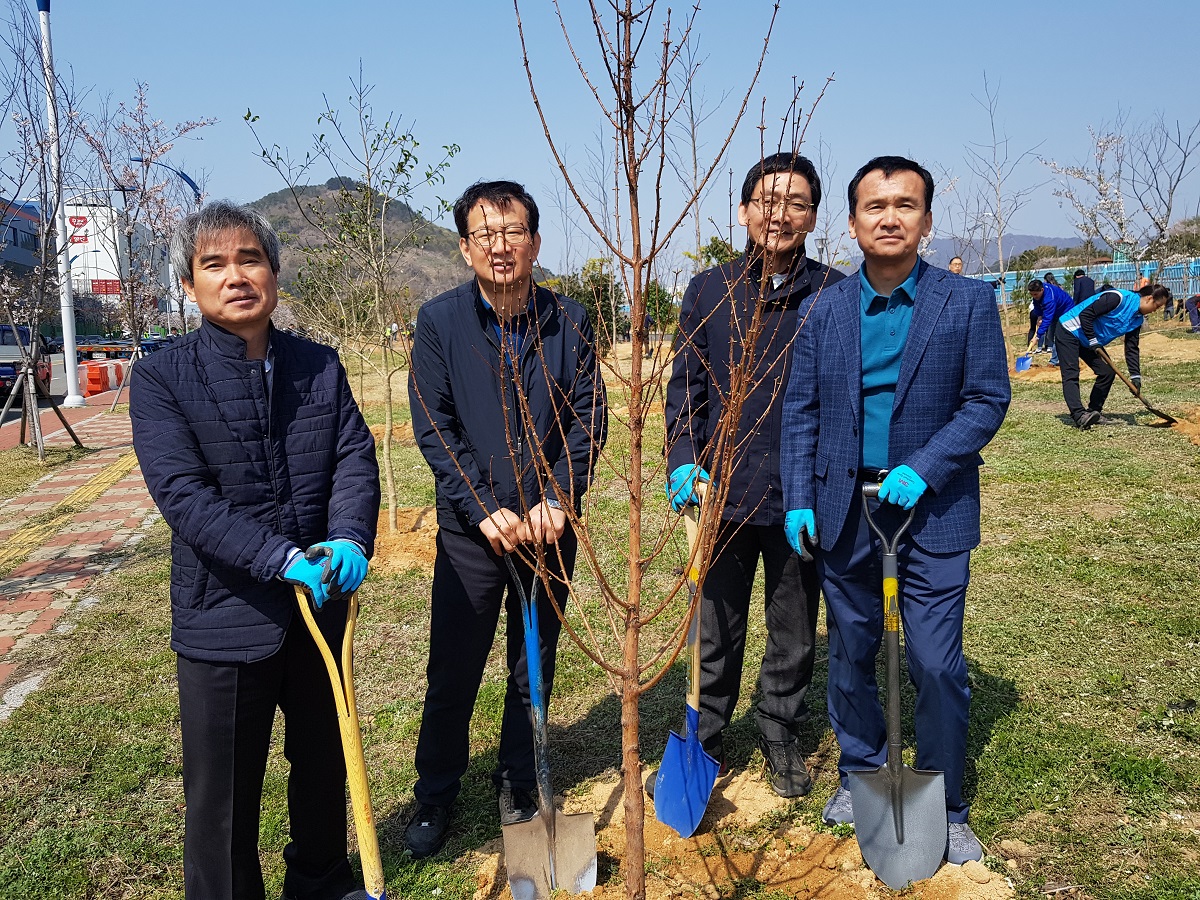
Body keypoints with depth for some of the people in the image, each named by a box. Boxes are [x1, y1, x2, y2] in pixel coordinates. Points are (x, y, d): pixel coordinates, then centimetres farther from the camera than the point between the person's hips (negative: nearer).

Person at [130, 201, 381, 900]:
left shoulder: (320, 366, 2)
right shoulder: (162, 378, -9)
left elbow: (356, 457, -5)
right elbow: (182, 493, -18)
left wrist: (350, 538, -24)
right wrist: (283, 560, -28)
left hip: (324, 602, 4)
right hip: (225, 616, -4)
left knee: (325, 761, 22)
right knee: (224, 790, 11)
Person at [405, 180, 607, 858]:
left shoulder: (569, 321, 0)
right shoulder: (440, 321, -4)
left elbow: (590, 417, -2)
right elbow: (433, 427, -7)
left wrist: (556, 502, -13)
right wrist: (484, 511, -14)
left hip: (549, 525, 2)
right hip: (471, 528, -1)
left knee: (535, 666, 14)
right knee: (453, 670, 7)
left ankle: (520, 785, 34)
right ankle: (436, 795, 28)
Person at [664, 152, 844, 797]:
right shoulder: (708, 291, 1)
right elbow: (685, 385, 4)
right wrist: (683, 460, -10)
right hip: (723, 490, 1)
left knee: (794, 630, 16)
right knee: (716, 629, 13)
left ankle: (780, 733, 38)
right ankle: (705, 736, 34)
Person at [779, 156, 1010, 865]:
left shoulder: (969, 302, -3)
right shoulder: (826, 311, 3)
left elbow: (988, 400, -5)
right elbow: (802, 412, 5)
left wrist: (923, 469, -17)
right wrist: (798, 501, -1)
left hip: (933, 512, -2)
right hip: (844, 509, 3)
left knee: (938, 665, 0)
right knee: (851, 654, 15)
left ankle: (946, 811, 20)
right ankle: (860, 775, 35)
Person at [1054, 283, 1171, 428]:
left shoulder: (1138, 318, 4)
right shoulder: (1120, 298, -24)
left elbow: (1132, 348, 4)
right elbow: (1085, 315, -25)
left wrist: (1135, 375, -6)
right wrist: (1093, 341, -21)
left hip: (1089, 342, 10)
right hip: (1069, 331, -10)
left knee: (1108, 372, 3)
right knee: (1071, 375, -19)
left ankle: (1093, 412, 11)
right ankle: (1079, 416, -30)